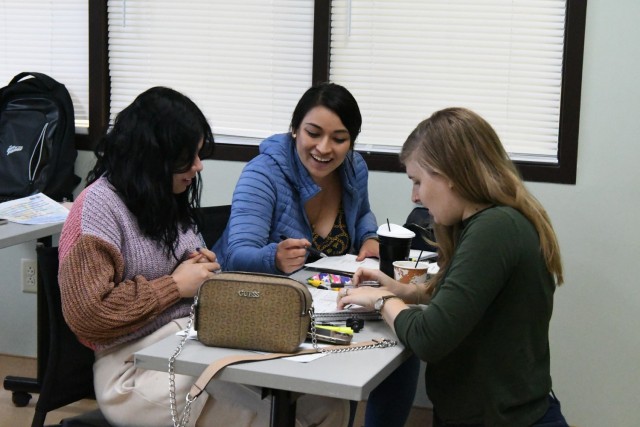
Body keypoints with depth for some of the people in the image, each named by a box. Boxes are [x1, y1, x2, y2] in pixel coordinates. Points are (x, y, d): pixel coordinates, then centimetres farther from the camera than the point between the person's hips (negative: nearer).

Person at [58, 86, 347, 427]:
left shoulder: (169, 198, 14)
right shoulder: (100, 205, -11)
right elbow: (87, 314, -19)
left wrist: (201, 267, 4)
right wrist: (175, 285, -13)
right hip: (138, 365, -8)